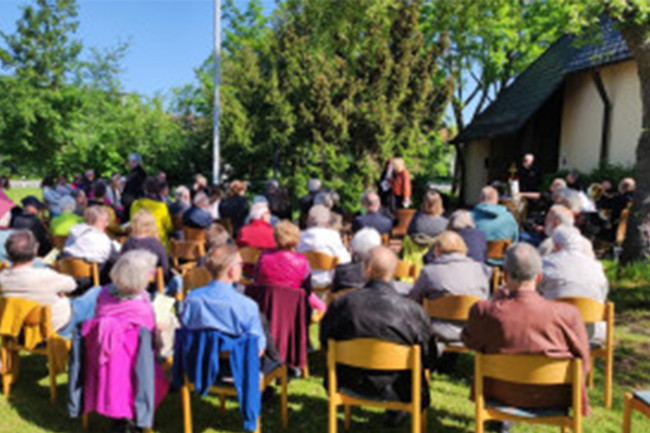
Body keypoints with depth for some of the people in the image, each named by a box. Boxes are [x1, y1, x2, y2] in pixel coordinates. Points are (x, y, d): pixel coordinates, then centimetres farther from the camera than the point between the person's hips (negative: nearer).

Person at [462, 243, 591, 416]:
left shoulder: (483, 312, -24)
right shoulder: (567, 314, -23)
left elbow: (470, 342, -1)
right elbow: (583, 364, -9)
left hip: (503, 395, 0)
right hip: (553, 400, 0)